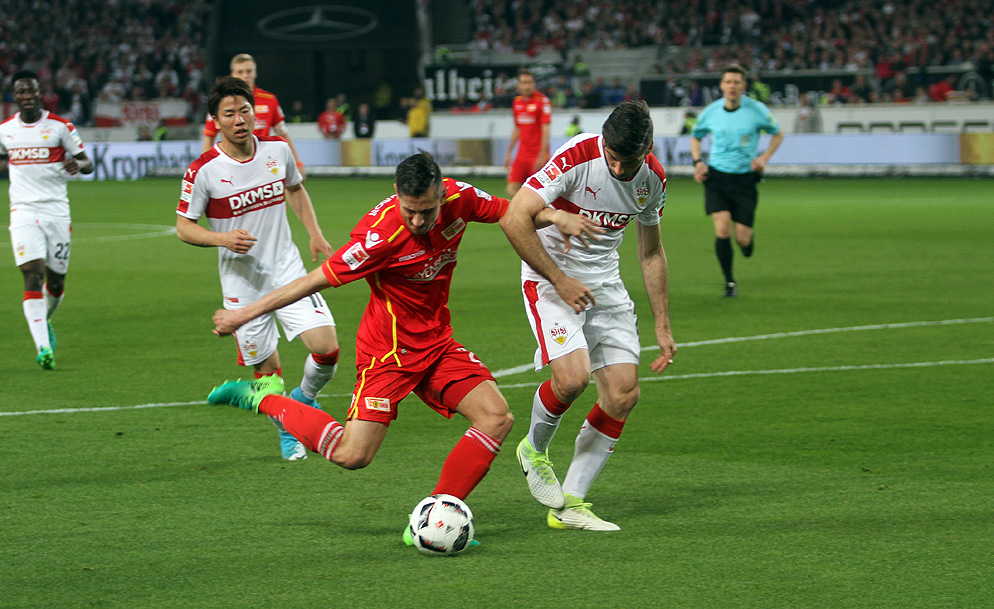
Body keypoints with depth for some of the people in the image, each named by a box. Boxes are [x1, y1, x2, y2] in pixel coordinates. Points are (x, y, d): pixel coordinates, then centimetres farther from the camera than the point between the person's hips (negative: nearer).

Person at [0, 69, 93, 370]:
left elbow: (88, 163, 1)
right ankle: (43, 346, -22)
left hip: (57, 210, 0)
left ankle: (44, 321, 40)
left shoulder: (60, 127, -1)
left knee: (56, 280, 7)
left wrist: (77, 164, -20)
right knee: (33, 274, -17)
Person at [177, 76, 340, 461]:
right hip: (242, 284, -3)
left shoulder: (277, 150, -1)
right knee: (268, 372, 2)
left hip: (288, 271, 3)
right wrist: (223, 238, -23)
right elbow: (183, 227, -6)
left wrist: (315, 234, 11)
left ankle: (304, 399, 21)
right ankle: (288, 430, 31)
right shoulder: (203, 171, -14)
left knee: (327, 348, -11)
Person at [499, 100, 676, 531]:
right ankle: (534, 449, 9)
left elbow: (651, 252, 12)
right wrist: (559, 280, -20)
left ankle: (570, 504, 5)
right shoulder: (576, 157, -22)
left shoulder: (653, 179, -2)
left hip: (605, 283, 6)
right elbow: (514, 218, -24)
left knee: (623, 395, -4)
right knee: (573, 378, -25)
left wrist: (662, 326, 11)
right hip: (551, 277, -6)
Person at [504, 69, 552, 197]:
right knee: (512, 191, -3)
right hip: (521, 156, 6)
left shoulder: (542, 100, -8)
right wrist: (509, 153, 20)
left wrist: (542, 155, -18)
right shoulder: (517, 101, 12)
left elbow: (545, 130, -12)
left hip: (537, 156, -6)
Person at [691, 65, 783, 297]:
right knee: (722, 229, -17)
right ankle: (730, 282, 1)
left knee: (743, 239, -5)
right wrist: (698, 162, 0)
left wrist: (764, 157, -5)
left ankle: (747, 242, 36)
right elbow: (696, 137, 17)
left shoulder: (757, 110, -7)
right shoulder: (710, 112, -3)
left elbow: (778, 134, 10)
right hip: (716, 176, 0)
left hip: (745, 179, 0)